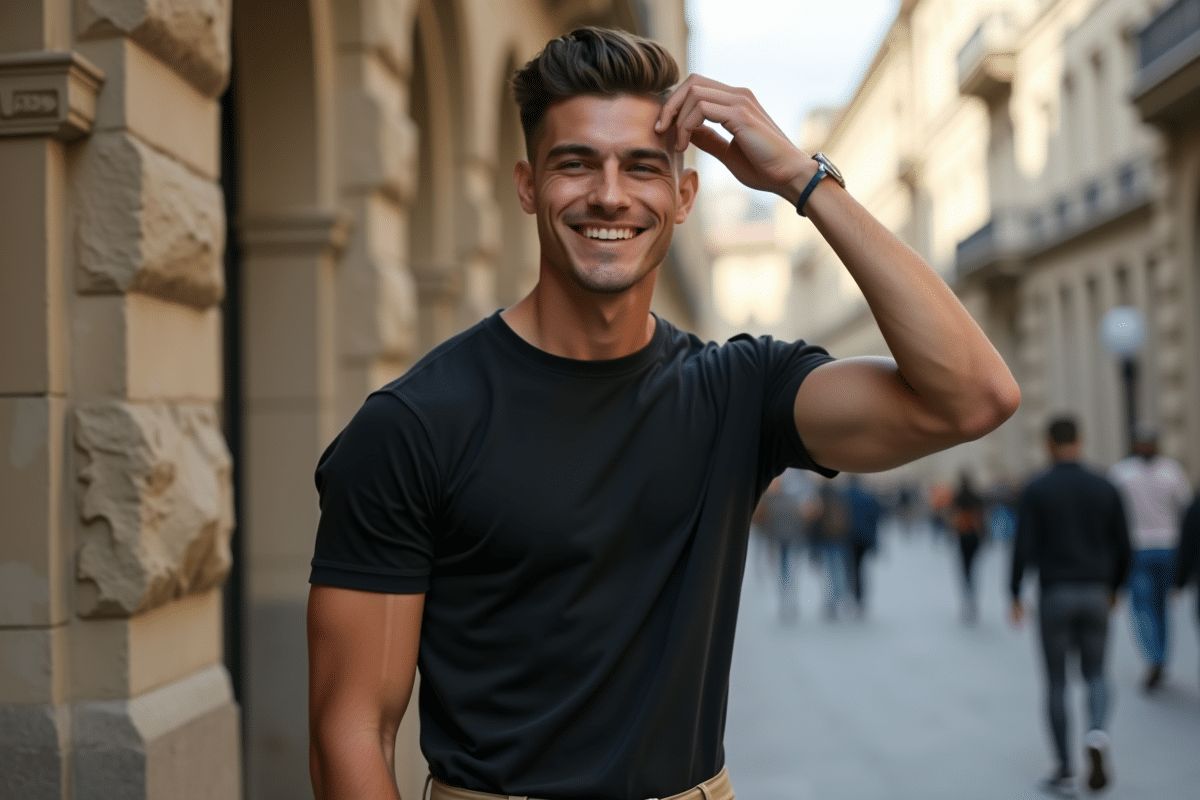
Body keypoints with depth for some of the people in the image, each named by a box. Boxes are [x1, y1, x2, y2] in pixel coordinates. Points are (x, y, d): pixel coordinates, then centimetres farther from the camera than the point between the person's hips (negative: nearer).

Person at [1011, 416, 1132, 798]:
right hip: (1094, 595, 2)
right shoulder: (1105, 488, 2)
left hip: (1055, 596, -2)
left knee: (1056, 683, 10)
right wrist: (1114, 588, 20)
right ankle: (1097, 736, -16)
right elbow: (1122, 546, 4)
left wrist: (1015, 594, 1)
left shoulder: (1035, 490, -7)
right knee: (1095, 676, 16)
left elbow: (1023, 548, -12)